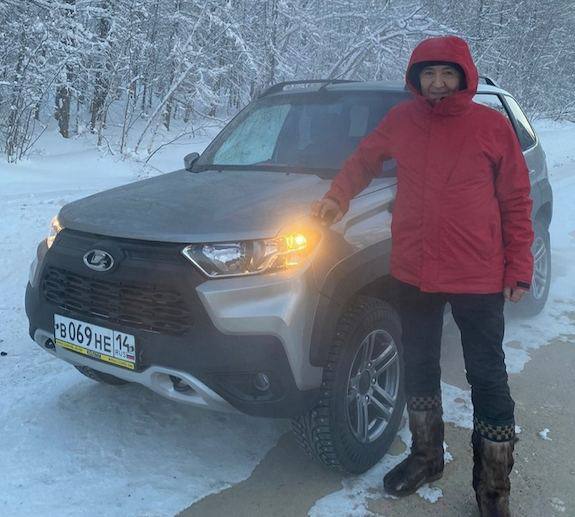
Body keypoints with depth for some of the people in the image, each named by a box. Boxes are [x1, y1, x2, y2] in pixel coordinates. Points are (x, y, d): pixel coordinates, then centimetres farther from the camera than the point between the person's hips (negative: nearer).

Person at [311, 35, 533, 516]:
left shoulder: (492, 126, -5)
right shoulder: (401, 121, 2)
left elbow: (516, 201, -2)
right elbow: (363, 160, 17)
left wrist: (519, 267, -5)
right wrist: (337, 197, 2)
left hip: (478, 278, -3)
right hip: (414, 273, 3)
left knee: (488, 378, 5)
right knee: (419, 368, 17)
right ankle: (427, 458, 39)